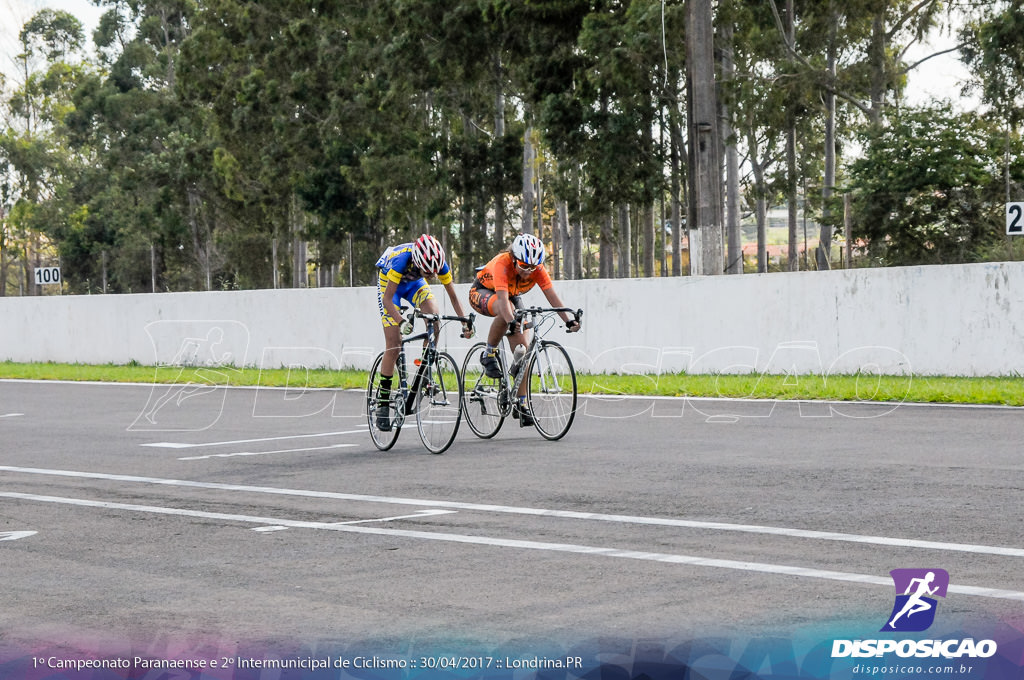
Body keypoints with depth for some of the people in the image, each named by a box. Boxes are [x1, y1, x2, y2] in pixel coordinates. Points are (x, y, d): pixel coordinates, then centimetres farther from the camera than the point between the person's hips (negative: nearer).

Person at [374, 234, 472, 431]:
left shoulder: (439, 263, -29)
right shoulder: (402, 260, -40)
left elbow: (453, 296, -17)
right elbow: (387, 299, -35)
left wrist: (465, 322, -29)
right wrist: (401, 321, -50)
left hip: (414, 282, 4)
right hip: (390, 283, -4)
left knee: (434, 315, -28)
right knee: (394, 346, -12)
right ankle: (382, 402, -3)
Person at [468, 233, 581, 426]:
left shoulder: (537, 268, -24)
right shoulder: (502, 263, -37)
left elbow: (552, 296, -29)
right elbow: (502, 298, -49)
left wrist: (569, 320, -42)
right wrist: (511, 322, -65)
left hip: (512, 296, 5)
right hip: (482, 292, -5)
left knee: (521, 349, -10)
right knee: (508, 309, -40)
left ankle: (521, 405, -4)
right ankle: (489, 355, -19)